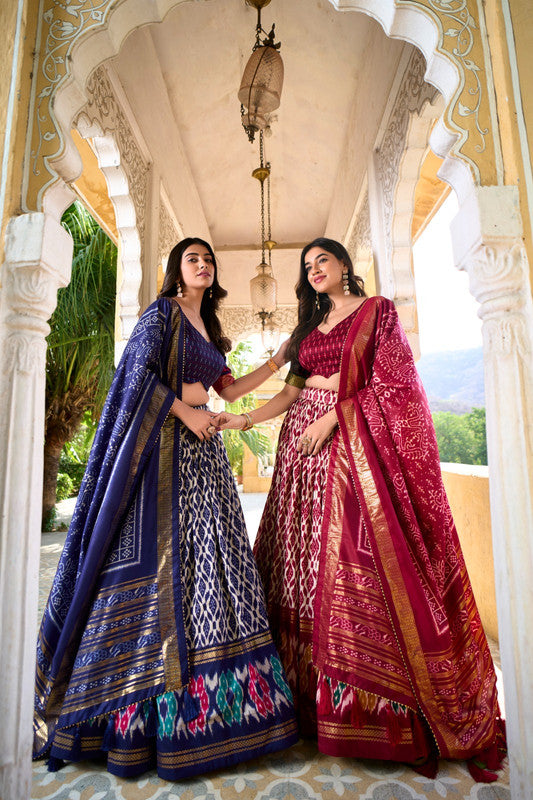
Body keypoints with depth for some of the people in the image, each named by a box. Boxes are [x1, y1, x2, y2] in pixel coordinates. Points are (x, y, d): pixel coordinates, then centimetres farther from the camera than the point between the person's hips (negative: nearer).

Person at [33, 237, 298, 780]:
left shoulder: (208, 328, 22)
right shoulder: (162, 312, 2)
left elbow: (229, 389, 19)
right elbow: (140, 373, -11)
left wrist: (281, 359, 19)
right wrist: (185, 412, -13)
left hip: (202, 451, 7)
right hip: (163, 446, -7)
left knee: (208, 556, 6)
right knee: (160, 553, -7)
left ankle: (202, 696, 22)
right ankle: (139, 711, 11)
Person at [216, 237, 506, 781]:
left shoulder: (377, 310, 6)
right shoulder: (310, 325, 22)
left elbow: (388, 381, -6)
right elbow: (292, 390, 16)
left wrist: (332, 417, -14)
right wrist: (244, 419, 6)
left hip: (356, 440, -5)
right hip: (305, 441, 6)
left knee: (362, 556, -8)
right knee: (307, 553, 4)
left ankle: (387, 707, 10)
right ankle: (310, 687, 19)